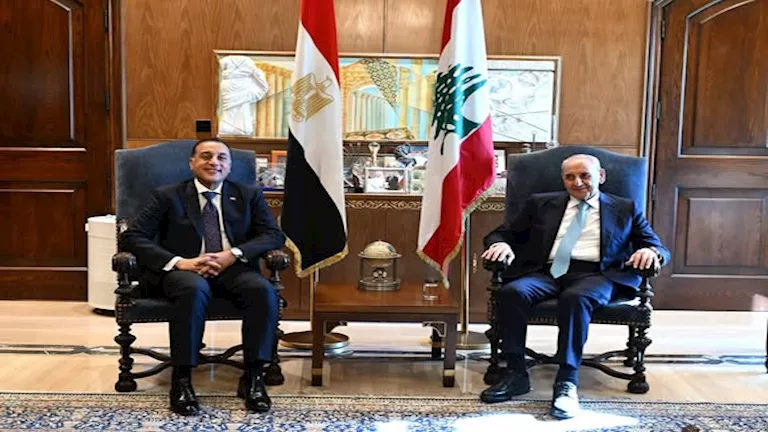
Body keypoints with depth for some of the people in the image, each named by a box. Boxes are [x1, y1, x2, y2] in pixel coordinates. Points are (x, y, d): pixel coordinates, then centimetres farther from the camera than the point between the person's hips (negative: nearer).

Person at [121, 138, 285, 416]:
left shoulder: (249, 195, 14)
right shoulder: (168, 196, 9)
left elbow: (274, 235, 3)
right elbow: (131, 237, -1)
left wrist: (233, 254, -15)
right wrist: (179, 262, -17)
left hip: (234, 269, 2)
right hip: (185, 271, -1)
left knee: (264, 290, -30)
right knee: (194, 289, -37)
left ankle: (253, 377, -19)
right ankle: (181, 380, -24)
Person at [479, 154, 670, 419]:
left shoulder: (625, 209, 20)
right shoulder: (541, 203, 22)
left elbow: (659, 248, 15)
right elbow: (503, 232, 18)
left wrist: (650, 251, -11)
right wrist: (501, 244, -8)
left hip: (596, 275, -2)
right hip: (547, 272, 2)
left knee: (576, 298, -37)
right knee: (511, 292, -30)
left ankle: (567, 382, -32)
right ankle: (516, 373, -20)